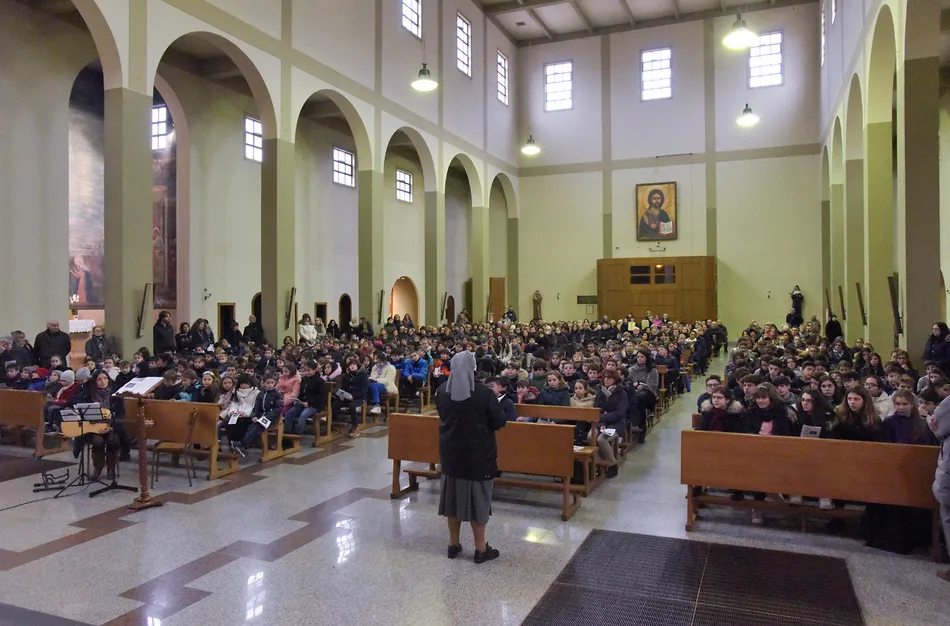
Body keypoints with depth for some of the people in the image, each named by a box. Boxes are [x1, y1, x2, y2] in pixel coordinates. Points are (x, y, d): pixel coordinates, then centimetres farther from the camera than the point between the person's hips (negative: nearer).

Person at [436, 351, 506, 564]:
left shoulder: (442, 391, -4)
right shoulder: (484, 392, -18)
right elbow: (500, 423, -11)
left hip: (450, 452, 4)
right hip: (478, 453, -4)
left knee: (453, 495, 15)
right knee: (477, 498, 6)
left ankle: (453, 544, 25)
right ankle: (481, 549, 16)